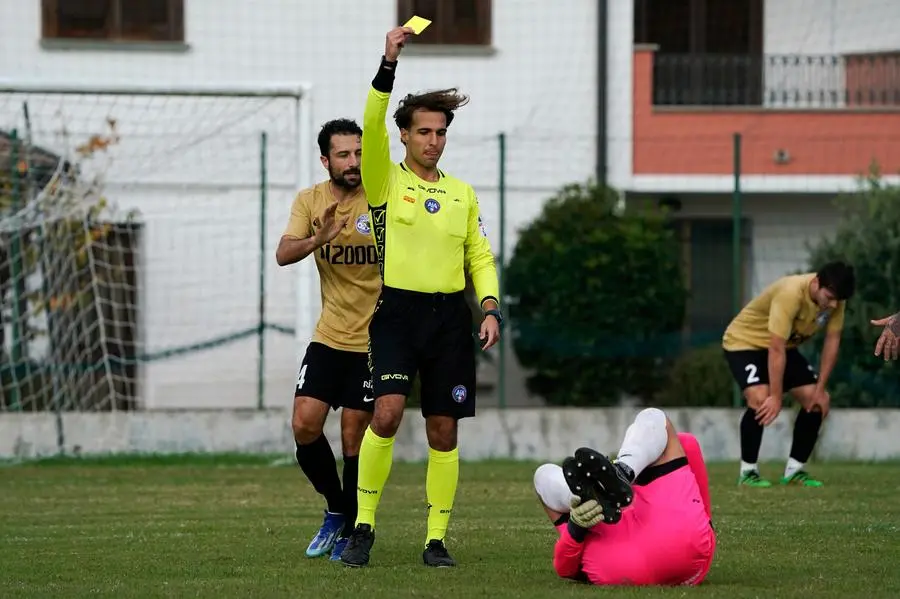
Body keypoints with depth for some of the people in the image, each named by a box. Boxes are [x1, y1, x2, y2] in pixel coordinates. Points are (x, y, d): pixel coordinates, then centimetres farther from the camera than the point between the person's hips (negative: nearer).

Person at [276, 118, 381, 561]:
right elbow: (283, 254, -10)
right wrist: (319, 238, -29)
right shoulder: (310, 201, 2)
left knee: (354, 437, -3)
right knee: (304, 424, -6)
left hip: (373, 341, -4)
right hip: (328, 337, 4)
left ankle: (350, 530, 13)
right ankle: (336, 508, 18)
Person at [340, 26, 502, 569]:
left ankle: (437, 539, 8)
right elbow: (372, 126, -12)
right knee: (387, 413, -19)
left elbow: (481, 257, 16)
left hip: (450, 319, 4)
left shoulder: (463, 193, 15)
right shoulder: (386, 182, 3)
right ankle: (363, 527, -9)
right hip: (398, 311, -4)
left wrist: (491, 308, 1)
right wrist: (389, 64, -22)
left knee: (444, 431, 2)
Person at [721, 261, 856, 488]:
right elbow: (776, 349, -35)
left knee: (818, 401, -3)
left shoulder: (834, 297, -16)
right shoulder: (791, 294, -37)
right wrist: (776, 396, -33)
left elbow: (832, 340, -7)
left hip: (787, 346, 7)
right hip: (744, 341, -7)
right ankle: (748, 472, -15)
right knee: (760, 398, -29)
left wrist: (820, 390, -10)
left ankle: (795, 470, 11)